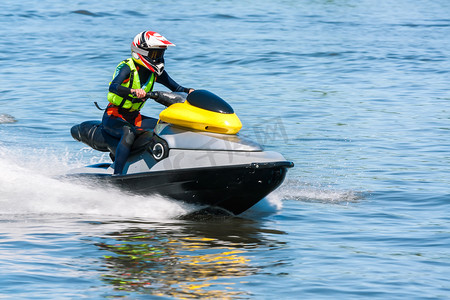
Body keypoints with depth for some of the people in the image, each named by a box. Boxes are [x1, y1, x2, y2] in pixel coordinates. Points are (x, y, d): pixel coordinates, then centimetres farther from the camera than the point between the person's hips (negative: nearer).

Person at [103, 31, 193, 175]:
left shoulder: (156, 72, 4)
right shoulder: (126, 68, -16)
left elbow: (175, 87, 9)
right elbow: (113, 87, -33)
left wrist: (188, 91, -14)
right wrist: (133, 91, -51)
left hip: (134, 118, 8)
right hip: (114, 117, -8)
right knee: (129, 133, -38)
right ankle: (116, 178, -43)